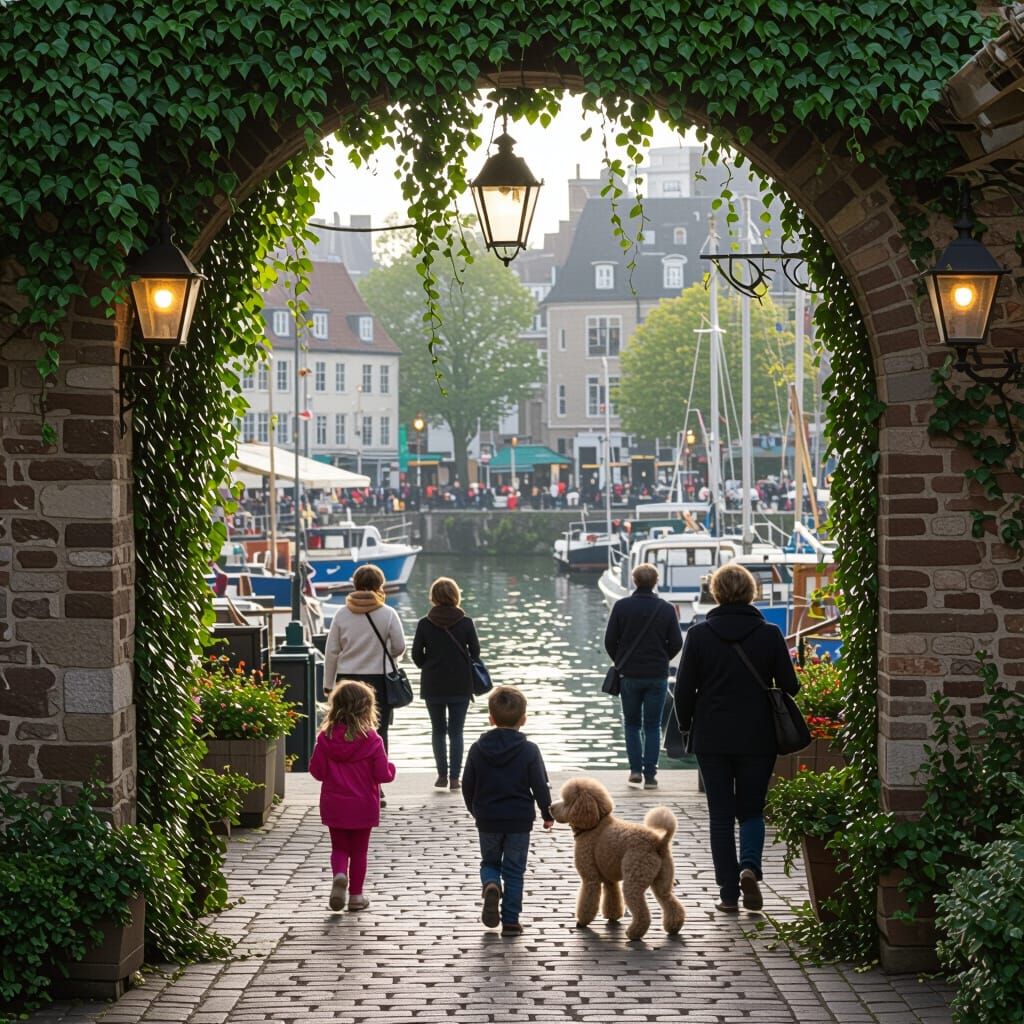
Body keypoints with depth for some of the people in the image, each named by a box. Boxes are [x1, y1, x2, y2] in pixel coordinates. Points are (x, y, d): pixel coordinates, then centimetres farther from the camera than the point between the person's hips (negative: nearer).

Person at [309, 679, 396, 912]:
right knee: (359, 851, 13)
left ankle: (339, 875, -13)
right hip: (363, 806, -1)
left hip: (334, 806, 1)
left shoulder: (326, 738, -8)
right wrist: (390, 767, 8)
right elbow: (383, 774, -13)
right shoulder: (372, 740, -14)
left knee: (339, 847, 15)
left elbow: (316, 771, -5)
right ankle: (356, 895, 15)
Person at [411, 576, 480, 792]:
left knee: (438, 731, 12)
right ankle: (455, 777, 1)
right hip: (461, 685, 0)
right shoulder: (465, 622, -7)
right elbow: (475, 652, -2)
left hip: (433, 685, 0)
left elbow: (417, 655, -4)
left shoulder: (424, 623, -6)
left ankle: (442, 775, 10)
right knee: (456, 732, 5)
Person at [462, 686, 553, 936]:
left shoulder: (478, 749, -4)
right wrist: (548, 814, 9)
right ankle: (510, 920, 6)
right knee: (514, 870, 8)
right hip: (519, 821, -1)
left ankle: (491, 885, -13)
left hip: (487, 820, 1)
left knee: (489, 862, 20)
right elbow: (540, 787, -7)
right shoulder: (529, 751, -10)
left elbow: (467, 786, 3)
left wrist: (476, 811, 21)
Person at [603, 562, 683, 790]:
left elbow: (610, 641, -4)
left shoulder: (621, 606, -6)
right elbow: (676, 643, -2)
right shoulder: (666, 609, -4)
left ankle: (635, 769, 5)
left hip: (629, 675, 0)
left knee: (631, 723, 14)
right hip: (657, 677, 0)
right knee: (653, 726, 6)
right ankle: (650, 775, 2)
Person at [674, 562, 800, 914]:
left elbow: (684, 690, -3)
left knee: (721, 815, 8)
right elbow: (789, 686, -3)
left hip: (712, 739, 0)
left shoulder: (699, 634, -5)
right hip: (758, 739, 0)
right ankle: (750, 865, -13)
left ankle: (729, 893, 6)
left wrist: (686, 726, 12)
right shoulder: (769, 634, -5)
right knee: (751, 810, 13)